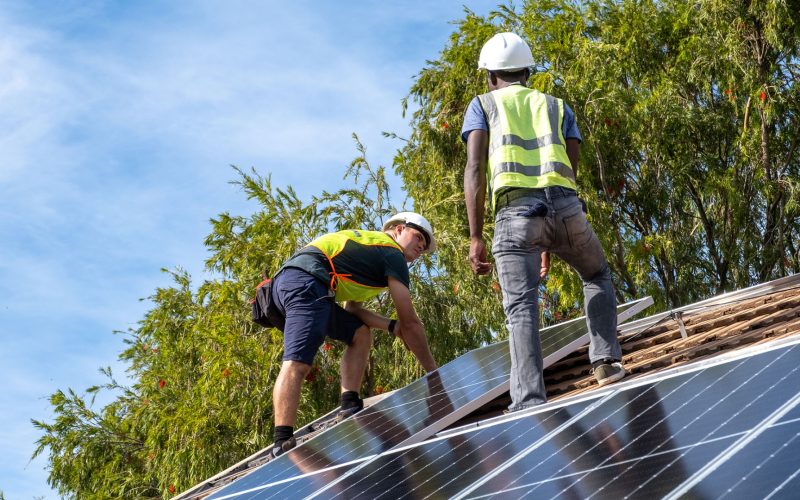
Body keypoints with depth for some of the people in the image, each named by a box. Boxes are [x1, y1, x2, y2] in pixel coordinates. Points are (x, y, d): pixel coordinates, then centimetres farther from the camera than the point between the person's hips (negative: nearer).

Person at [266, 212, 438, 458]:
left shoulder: (366, 245, 34)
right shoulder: (392, 254, 8)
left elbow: (351, 309, 28)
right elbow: (410, 321, 5)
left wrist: (392, 326, 15)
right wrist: (433, 371, 13)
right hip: (306, 282, -10)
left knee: (360, 334, 18)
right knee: (297, 363, -22)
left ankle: (350, 407, 5)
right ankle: (283, 442, -34)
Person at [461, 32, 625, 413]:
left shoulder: (482, 105, 20)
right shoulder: (557, 106, 28)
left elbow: (475, 170, 5)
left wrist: (475, 237, 1)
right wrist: (552, 245, 27)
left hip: (514, 209, -2)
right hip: (564, 203, 2)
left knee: (521, 307, -5)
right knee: (597, 277, 26)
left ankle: (529, 402, -17)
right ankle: (606, 361, 14)